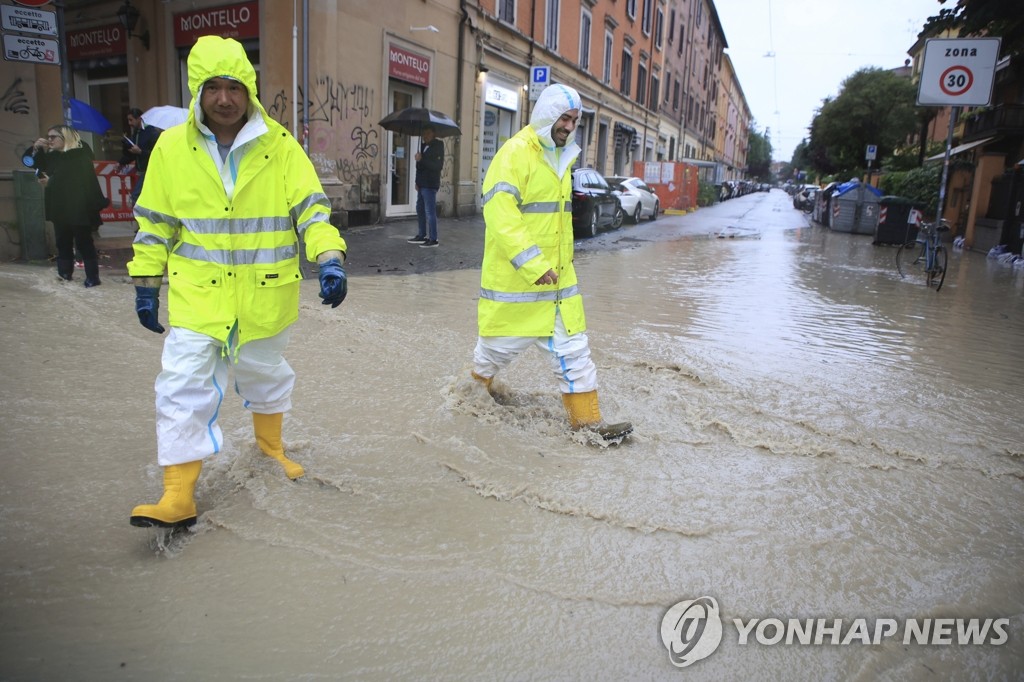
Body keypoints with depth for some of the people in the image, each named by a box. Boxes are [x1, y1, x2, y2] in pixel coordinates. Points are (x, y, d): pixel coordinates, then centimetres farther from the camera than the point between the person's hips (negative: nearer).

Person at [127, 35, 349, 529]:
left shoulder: (280, 147, -6)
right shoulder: (172, 147, -2)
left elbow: (311, 209, -8)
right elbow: (154, 224, 5)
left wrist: (330, 260, -23)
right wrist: (146, 284, 6)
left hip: (265, 293, 0)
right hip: (196, 293, 0)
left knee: (265, 373, 19)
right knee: (183, 389, -5)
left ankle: (270, 444, 46)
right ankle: (178, 498, 5)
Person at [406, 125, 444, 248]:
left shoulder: (438, 147, -10)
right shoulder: (424, 146, 14)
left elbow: (438, 166, -21)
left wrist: (421, 159, -22)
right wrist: (418, 181, 12)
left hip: (430, 185, -9)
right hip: (422, 184, 9)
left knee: (430, 212, -7)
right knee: (420, 210, 15)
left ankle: (433, 239, -2)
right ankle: (421, 235, 25)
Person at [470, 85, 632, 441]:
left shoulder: (561, 157, 14)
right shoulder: (516, 152, -13)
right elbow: (500, 214, -23)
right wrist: (532, 264, -27)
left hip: (558, 276, 7)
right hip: (514, 277, -7)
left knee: (573, 347, 5)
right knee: (502, 342, 10)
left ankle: (586, 419, 11)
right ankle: (476, 387, 39)